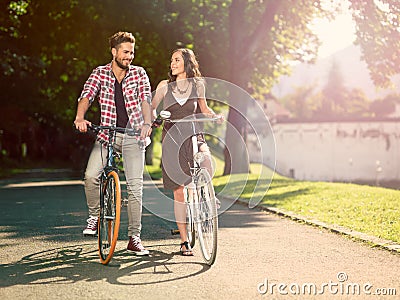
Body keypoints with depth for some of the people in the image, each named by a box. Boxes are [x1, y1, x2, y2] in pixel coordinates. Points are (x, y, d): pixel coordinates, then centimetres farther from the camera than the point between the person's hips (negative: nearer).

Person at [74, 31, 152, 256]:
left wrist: (147, 123, -29)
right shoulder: (100, 73, 6)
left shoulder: (139, 74, 5)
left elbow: (146, 99, -9)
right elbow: (87, 95, -8)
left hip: (133, 135, 0)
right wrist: (80, 117, -29)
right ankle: (95, 215, 7)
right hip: (107, 133, 0)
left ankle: (135, 238, 4)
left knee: (135, 186, -5)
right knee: (91, 175, -21)